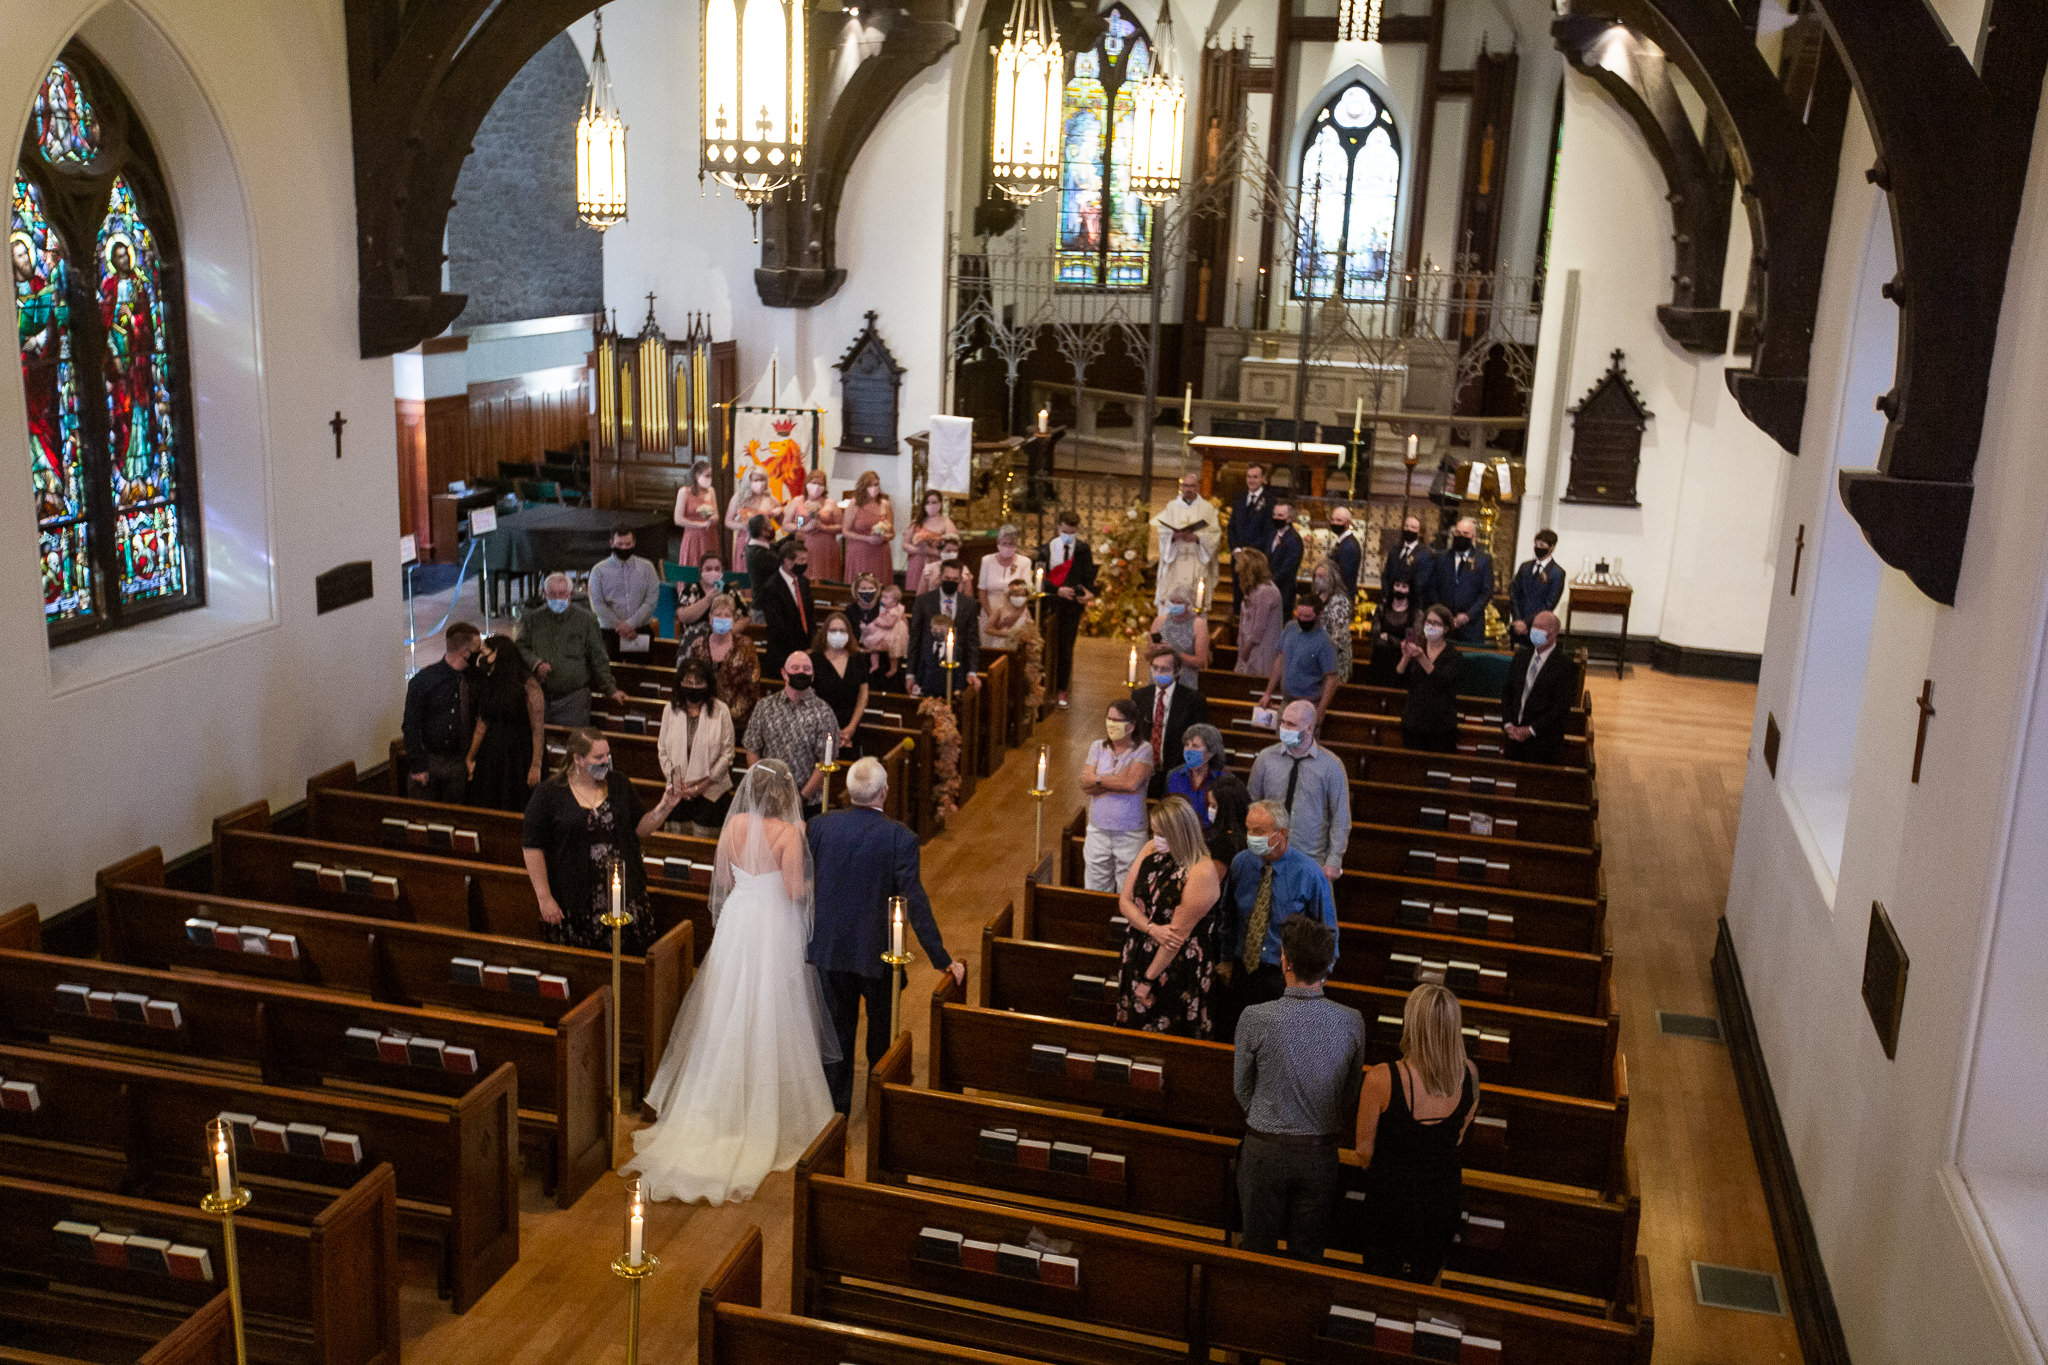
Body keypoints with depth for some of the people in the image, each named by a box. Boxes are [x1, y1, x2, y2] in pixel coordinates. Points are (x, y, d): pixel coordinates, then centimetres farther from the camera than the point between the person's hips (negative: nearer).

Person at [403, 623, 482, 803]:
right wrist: (417, 766, -10)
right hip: (429, 761, -3)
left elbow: (477, 720, 12)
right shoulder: (423, 681, -11)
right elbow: (411, 726, -8)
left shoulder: (473, 679, 1)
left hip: (460, 762, 3)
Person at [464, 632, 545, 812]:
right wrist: (470, 758, 13)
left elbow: (538, 730, -16)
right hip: (490, 756, 6)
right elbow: (482, 724, 12)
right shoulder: (488, 684, 5)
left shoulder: (528, 685, -14)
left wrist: (536, 766, -18)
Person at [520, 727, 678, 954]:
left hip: (624, 895, 3)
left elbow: (640, 829, 10)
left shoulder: (618, 784, 6)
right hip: (574, 903, -3)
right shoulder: (548, 794, -6)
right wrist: (544, 897, -8)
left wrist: (664, 808, -8)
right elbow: (532, 848, -4)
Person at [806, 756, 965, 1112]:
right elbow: (915, 903, -19)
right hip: (876, 949, -2)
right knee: (882, 1024, 20)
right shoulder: (900, 838, -19)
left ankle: (836, 1104, 26)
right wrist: (943, 960, -13)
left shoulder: (820, 826, -10)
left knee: (837, 1026, 16)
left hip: (828, 946, 2)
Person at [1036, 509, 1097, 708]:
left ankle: (1062, 691, 11)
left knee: (1066, 647, 3)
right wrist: (1057, 590, -17)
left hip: (1073, 604, 0)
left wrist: (1089, 593, -15)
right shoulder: (1047, 549, 2)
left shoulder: (1083, 549, 4)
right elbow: (1041, 578, -3)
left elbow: (1089, 576, 5)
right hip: (1051, 604, 0)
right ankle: (1048, 689, 13)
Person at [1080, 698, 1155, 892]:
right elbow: (1086, 785, -5)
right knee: (1095, 892, 7)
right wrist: (1119, 780, -12)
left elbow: (1132, 783, -18)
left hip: (1130, 834, -3)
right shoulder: (1097, 747, 6)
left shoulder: (1143, 750, -4)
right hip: (1098, 831, 3)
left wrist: (1099, 781, -7)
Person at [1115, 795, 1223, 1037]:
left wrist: (1149, 979, -15)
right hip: (1136, 956, 7)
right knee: (1131, 1026, 20)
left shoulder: (1201, 874, -23)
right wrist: (1152, 929, -19)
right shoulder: (1152, 850, -3)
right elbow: (1124, 900, -1)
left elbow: (1179, 933, -20)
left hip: (1175, 966, -6)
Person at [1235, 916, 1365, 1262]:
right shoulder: (1352, 1022, -13)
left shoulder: (1255, 1018, -19)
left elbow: (1242, 1087, -3)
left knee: (1259, 1246, 17)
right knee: (1308, 1253, 19)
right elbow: (1350, 1093, 2)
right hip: (1321, 1152, 2)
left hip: (1265, 1149, -2)